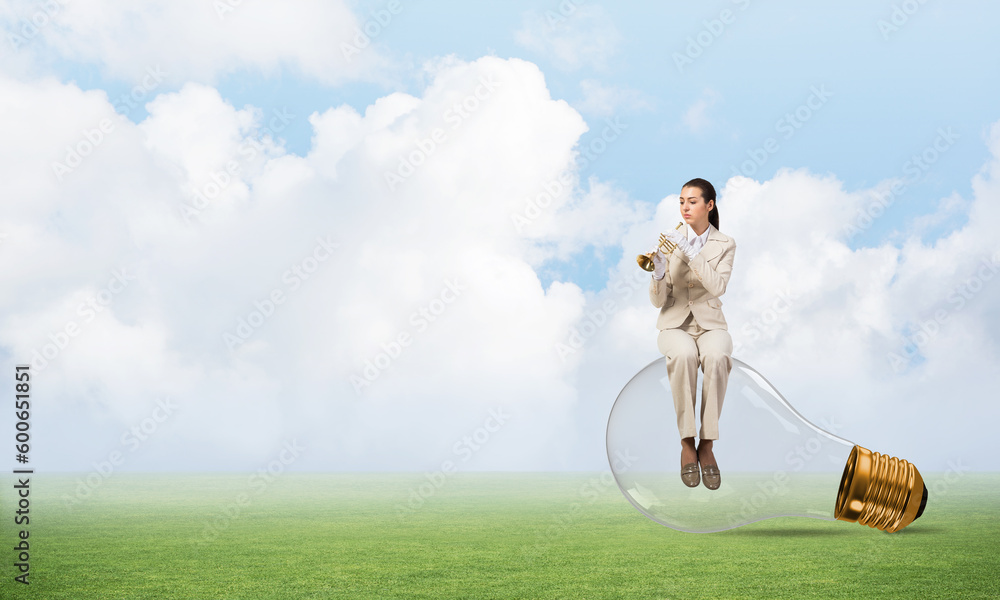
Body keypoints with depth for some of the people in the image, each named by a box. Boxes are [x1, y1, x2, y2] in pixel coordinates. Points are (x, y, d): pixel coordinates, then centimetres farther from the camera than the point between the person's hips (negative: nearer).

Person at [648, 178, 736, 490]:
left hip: (710, 323, 0)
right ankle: (687, 445, -26)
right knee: (684, 355, -37)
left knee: (716, 356, -37)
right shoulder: (668, 240, 3)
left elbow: (717, 286, -17)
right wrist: (659, 273, -22)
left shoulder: (725, 244, 2)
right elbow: (658, 300, -1)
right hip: (674, 324, 0)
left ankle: (707, 446, -26)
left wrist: (690, 251, -24)